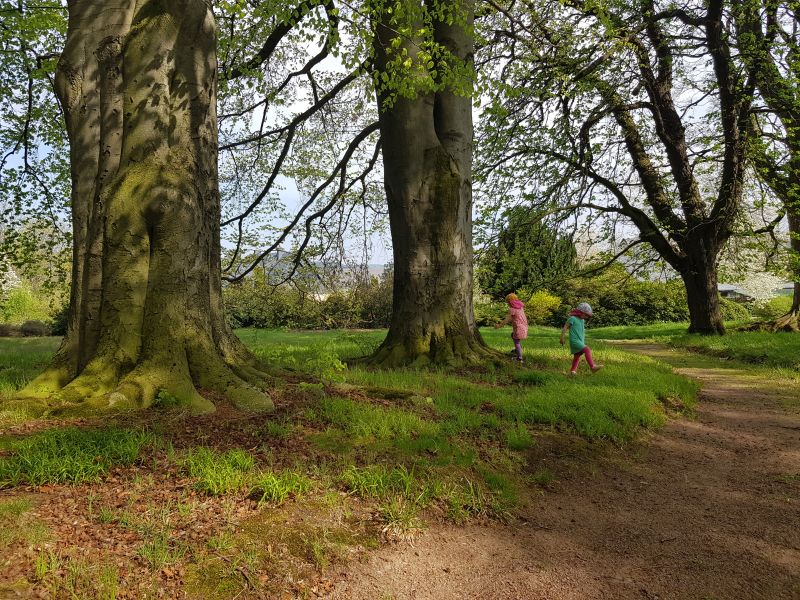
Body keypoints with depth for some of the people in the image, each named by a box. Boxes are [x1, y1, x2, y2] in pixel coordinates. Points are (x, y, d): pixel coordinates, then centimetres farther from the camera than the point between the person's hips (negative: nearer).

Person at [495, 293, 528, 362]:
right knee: (513, 335, 29)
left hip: (518, 328, -8)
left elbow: (507, 320, -14)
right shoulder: (520, 307, 11)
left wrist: (499, 325, -7)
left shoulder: (512, 309, -13)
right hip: (524, 327, 8)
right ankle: (518, 348, 34)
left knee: (516, 342, 4)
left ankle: (519, 358, 9)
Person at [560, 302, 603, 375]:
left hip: (580, 341, 9)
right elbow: (565, 327, -7)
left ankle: (572, 371, 19)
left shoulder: (582, 320, 15)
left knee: (577, 356, 10)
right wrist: (562, 338, -8)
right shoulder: (572, 318, -10)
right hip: (574, 341, -8)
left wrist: (583, 342, 28)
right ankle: (592, 367, -27)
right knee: (587, 350, -22)